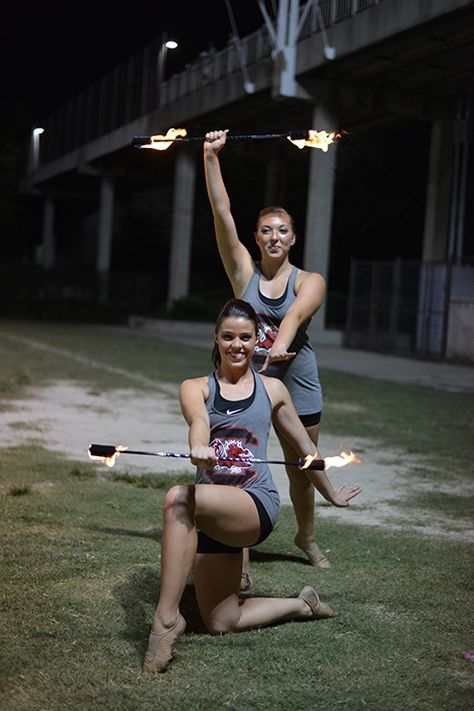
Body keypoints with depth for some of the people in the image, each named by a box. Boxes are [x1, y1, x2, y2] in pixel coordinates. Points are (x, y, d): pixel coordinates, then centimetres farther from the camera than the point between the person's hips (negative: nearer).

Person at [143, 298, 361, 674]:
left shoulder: (272, 389, 11)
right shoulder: (195, 388, 9)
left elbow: (305, 448, 23)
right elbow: (198, 422, -16)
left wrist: (332, 495, 32)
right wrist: (200, 448, -40)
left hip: (257, 504, -3)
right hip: (211, 514, 3)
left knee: (178, 499, -34)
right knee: (221, 623, 4)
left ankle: (167, 616, -29)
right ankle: (302, 605, 30)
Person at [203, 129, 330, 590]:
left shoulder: (310, 282, -5)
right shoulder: (245, 272, -1)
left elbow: (295, 314, -27)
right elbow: (222, 215, -9)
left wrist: (280, 345, -48)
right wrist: (210, 157, -15)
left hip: (298, 389, 0)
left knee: (301, 473, 15)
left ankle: (306, 538, 40)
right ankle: (240, 562, 3)